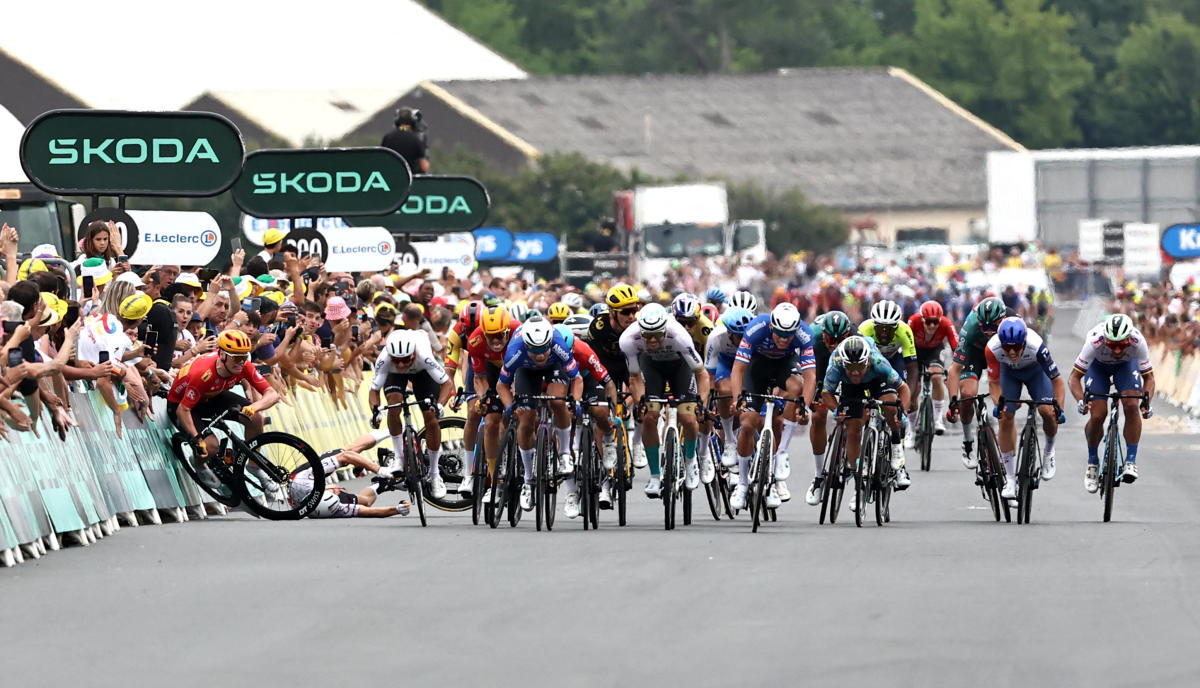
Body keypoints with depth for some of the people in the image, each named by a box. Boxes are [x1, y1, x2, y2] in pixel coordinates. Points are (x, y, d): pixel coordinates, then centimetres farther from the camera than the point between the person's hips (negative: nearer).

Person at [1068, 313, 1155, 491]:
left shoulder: (1138, 342, -37)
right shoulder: (1095, 342, -40)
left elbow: (1149, 377, -25)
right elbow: (1074, 377, -33)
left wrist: (1147, 401, -43)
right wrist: (1081, 401, -50)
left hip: (1127, 364, 1)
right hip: (1098, 364, -1)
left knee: (1131, 407, -23)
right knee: (1097, 415, -14)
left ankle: (1131, 462, -14)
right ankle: (1093, 462, 9)